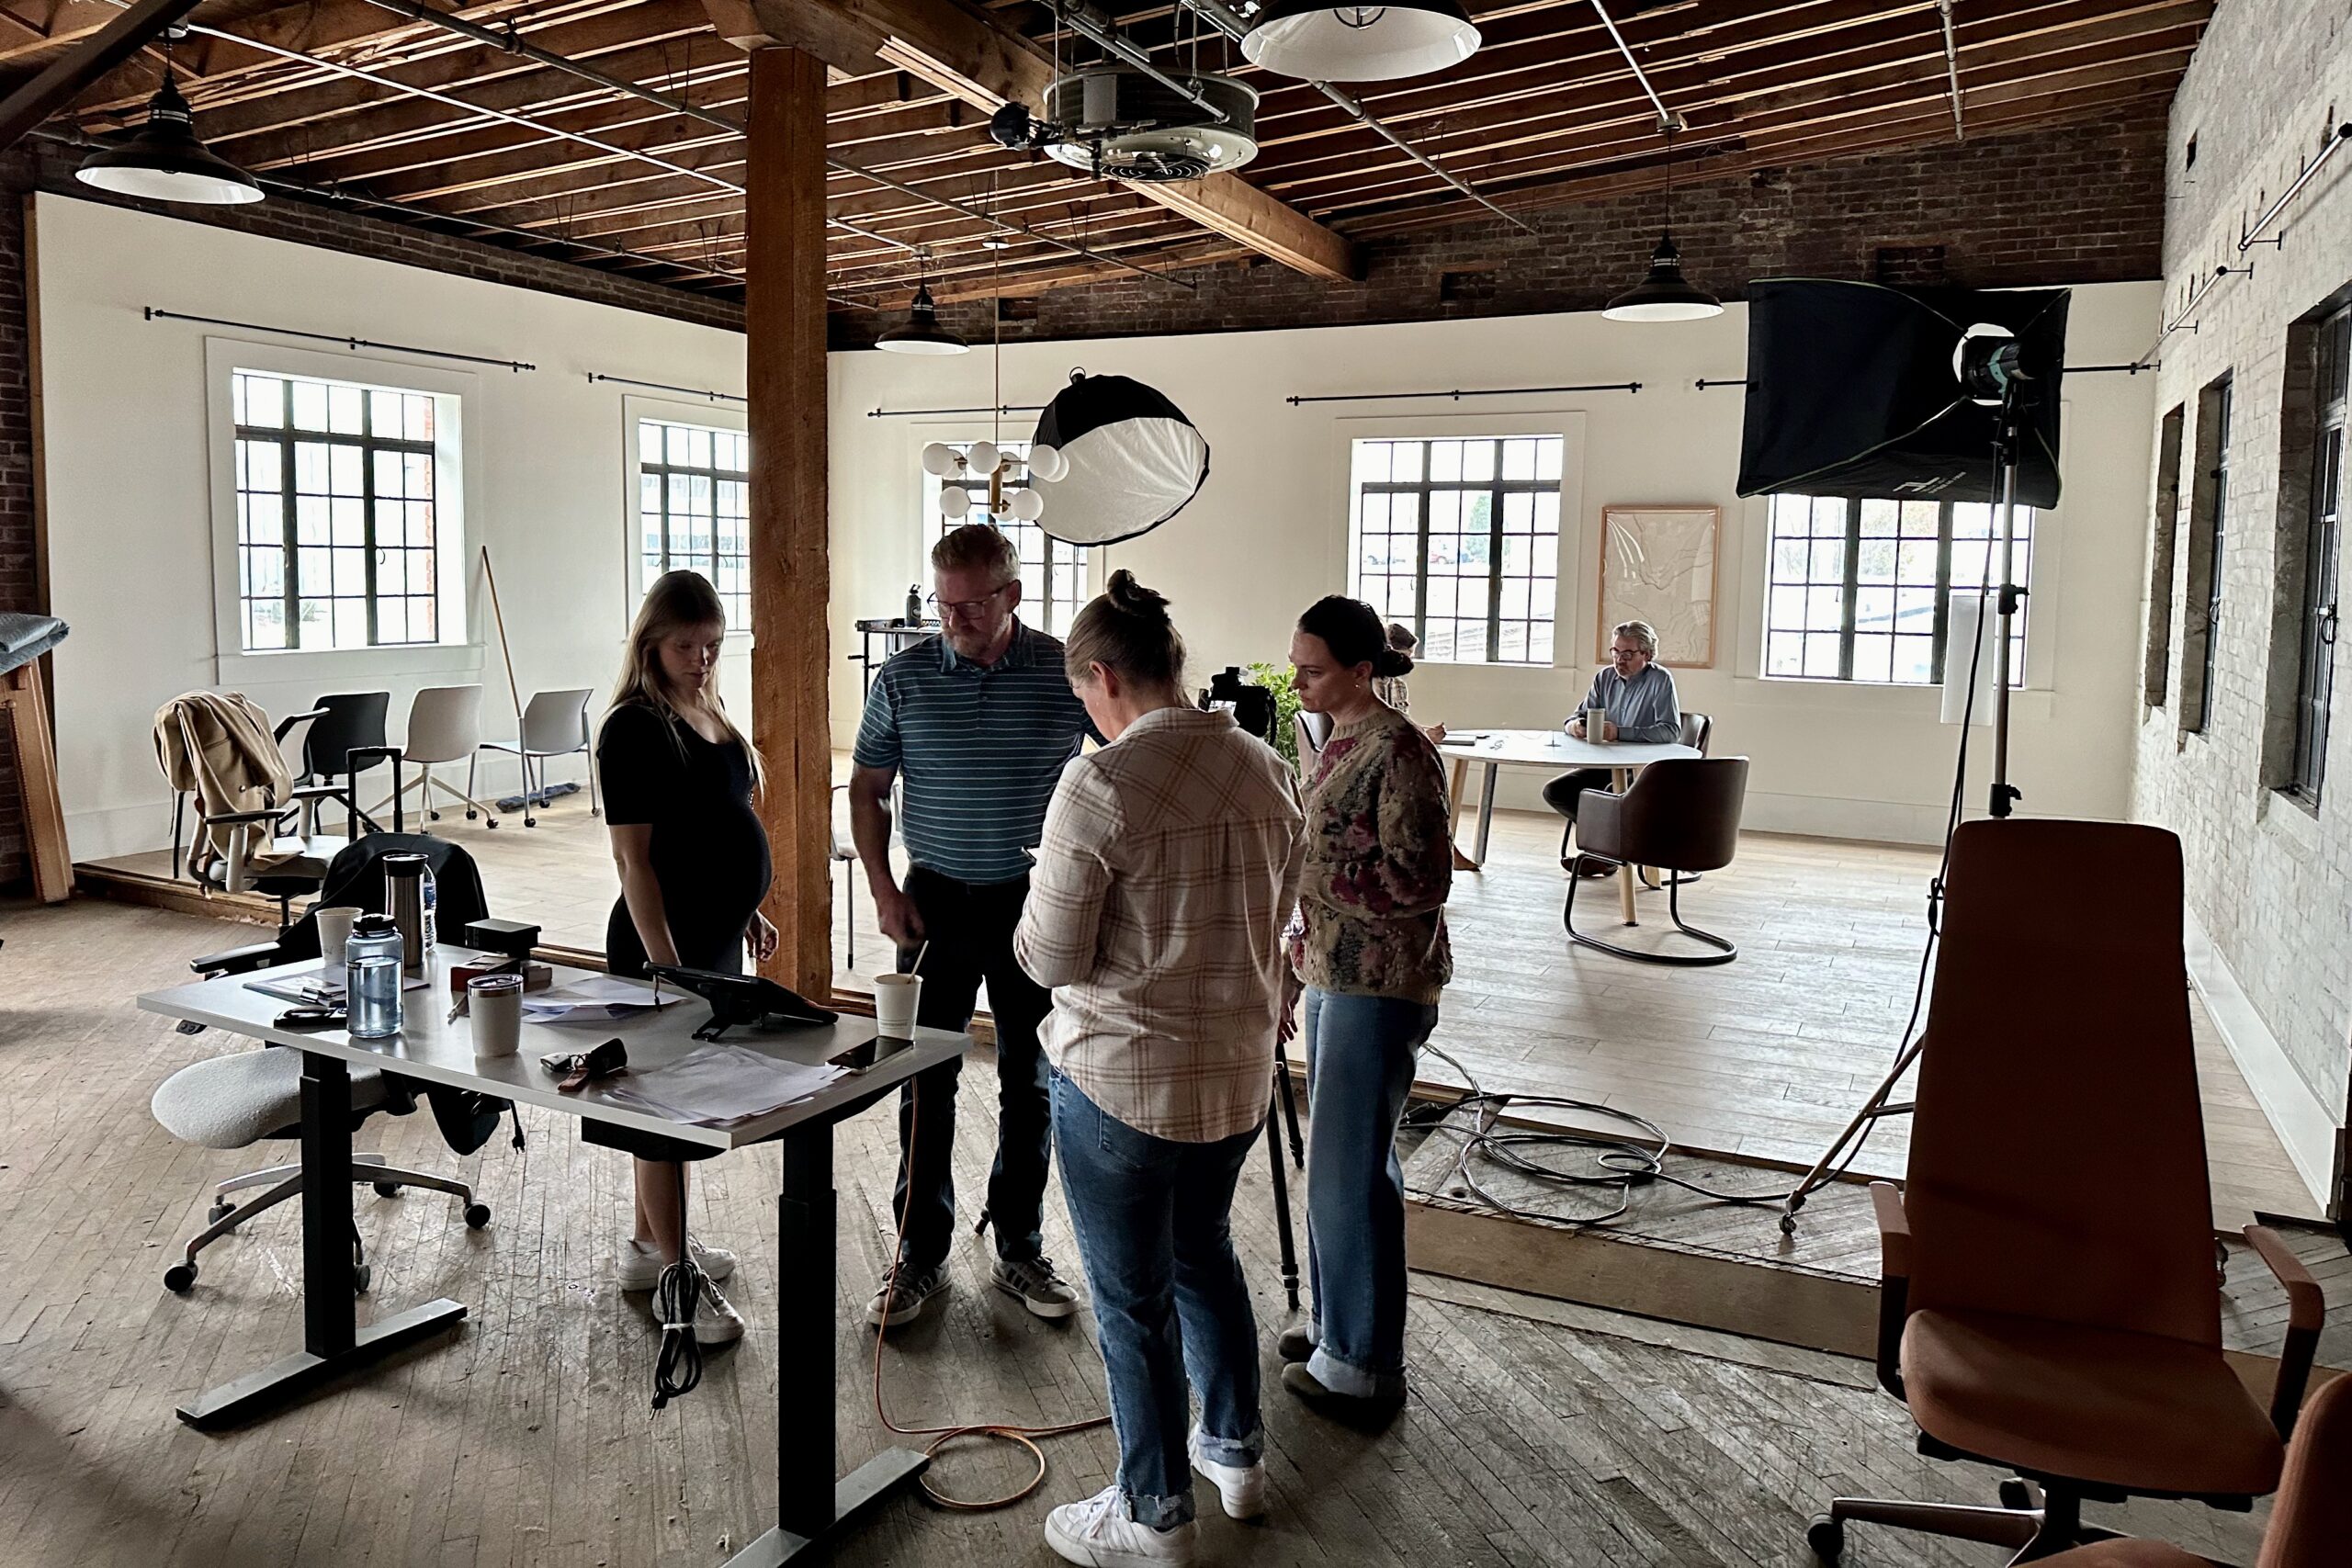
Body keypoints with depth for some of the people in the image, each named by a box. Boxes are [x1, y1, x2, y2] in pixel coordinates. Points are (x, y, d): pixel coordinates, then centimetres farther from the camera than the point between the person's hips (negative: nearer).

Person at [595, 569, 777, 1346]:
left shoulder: (706, 715, 10)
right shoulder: (634, 729, -16)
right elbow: (634, 854, -20)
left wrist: (746, 907, 17)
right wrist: (664, 962, -22)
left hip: (714, 934, 9)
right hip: (662, 939, -9)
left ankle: (648, 1244, 32)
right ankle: (677, 1280, 10)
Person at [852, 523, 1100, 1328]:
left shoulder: (1067, 672, -7)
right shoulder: (904, 675, -3)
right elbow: (867, 788, 5)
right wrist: (884, 891, -4)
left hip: (1036, 902, 0)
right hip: (936, 901, 0)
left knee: (1030, 1082, 10)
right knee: (926, 1081, 6)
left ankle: (1020, 1248, 26)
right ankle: (920, 1254, 21)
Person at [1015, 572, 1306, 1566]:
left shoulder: (1099, 787, -21)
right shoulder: (1267, 771, -1)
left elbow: (1050, 959, -16)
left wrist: (1039, 909, 4)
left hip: (1122, 1082, -6)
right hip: (1238, 1073, 7)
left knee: (1133, 1299, 11)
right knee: (1205, 1253, 27)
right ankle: (1235, 1451, 44)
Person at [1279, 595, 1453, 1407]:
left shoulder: (1399, 751, -18)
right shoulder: (1342, 741, 11)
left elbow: (1421, 882, -21)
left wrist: (1307, 874, -21)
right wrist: (1296, 971, 20)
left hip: (1380, 988, -9)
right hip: (1334, 976, 9)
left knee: (1347, 1169, -1)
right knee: (1349, 1158, 18)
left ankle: (1364, 1360, 14)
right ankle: (1340, 1323, 33)